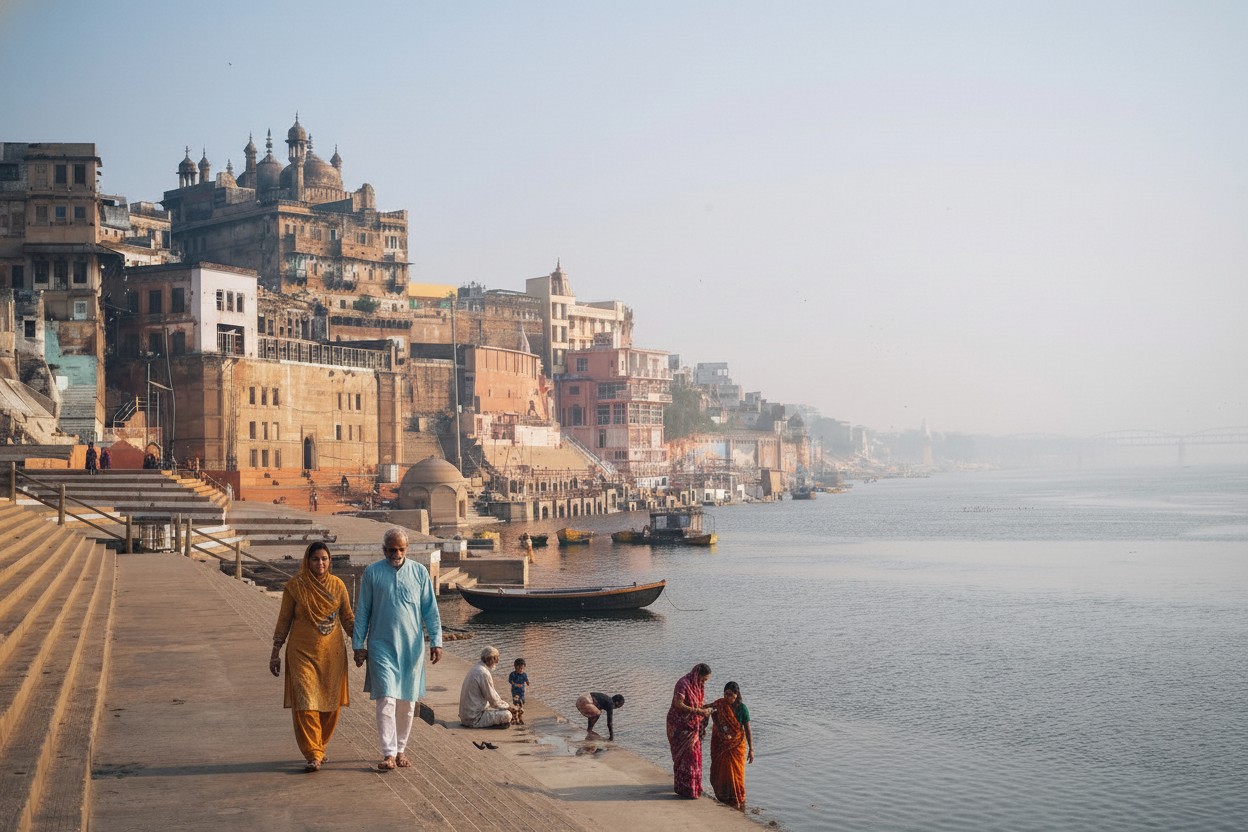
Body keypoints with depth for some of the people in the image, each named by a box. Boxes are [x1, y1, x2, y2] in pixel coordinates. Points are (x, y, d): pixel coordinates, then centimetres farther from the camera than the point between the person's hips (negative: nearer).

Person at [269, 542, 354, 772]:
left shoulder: (338, 585, 3)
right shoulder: (295, 586, -2)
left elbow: (348, 619, 9)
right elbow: (284, 621, 3)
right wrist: (275, 653, 2)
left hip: (332, 653, 3)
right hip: (302, 653, -2)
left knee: (330, 704, 7)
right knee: (305, 702, -10)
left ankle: (319, 747, 26)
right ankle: (313, 755, -6)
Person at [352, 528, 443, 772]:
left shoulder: (419, 572, 6)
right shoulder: (371, 573, 2)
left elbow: (430, 610, 7)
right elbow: (362, 612, 6)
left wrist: (436, 641, 0)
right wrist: (358, 645, 3)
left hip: (412, 647, 2)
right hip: (382, 646, -2)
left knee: (407, 702, 7)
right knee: (386, 699, -11)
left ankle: (400, 750, 20)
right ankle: (389, 754, -9)